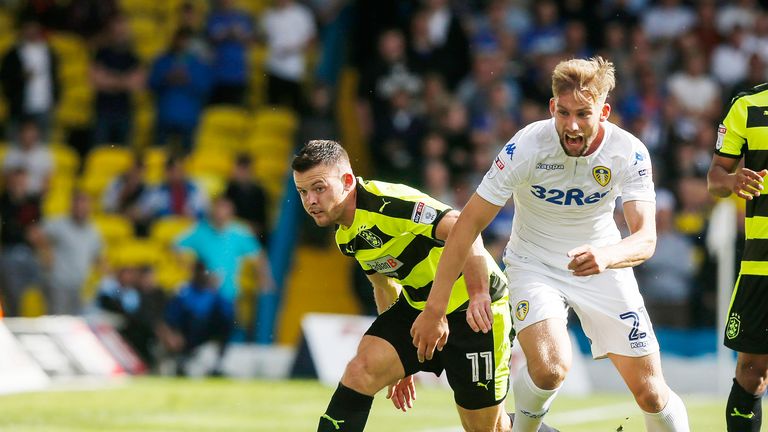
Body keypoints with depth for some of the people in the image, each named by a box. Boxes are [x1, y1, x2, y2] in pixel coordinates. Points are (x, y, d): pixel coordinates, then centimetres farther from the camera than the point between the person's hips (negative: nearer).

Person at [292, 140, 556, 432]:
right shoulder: (345, 235, 4)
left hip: (477, 312, -7)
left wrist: (479, 295, -46)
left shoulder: (384, 202, -26)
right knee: (360, 371, -16)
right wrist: (399, 362, 24)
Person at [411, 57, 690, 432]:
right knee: (550, 366, -28)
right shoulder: (526, 147, -24)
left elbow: (646, 237, -25)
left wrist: (607, 257, -49)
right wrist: (434, 310, -19)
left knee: (650, 393, -4)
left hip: (603, 262, 2)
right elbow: (470, 223, -19)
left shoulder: (629, 152, -19)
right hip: (534, 263, -2)